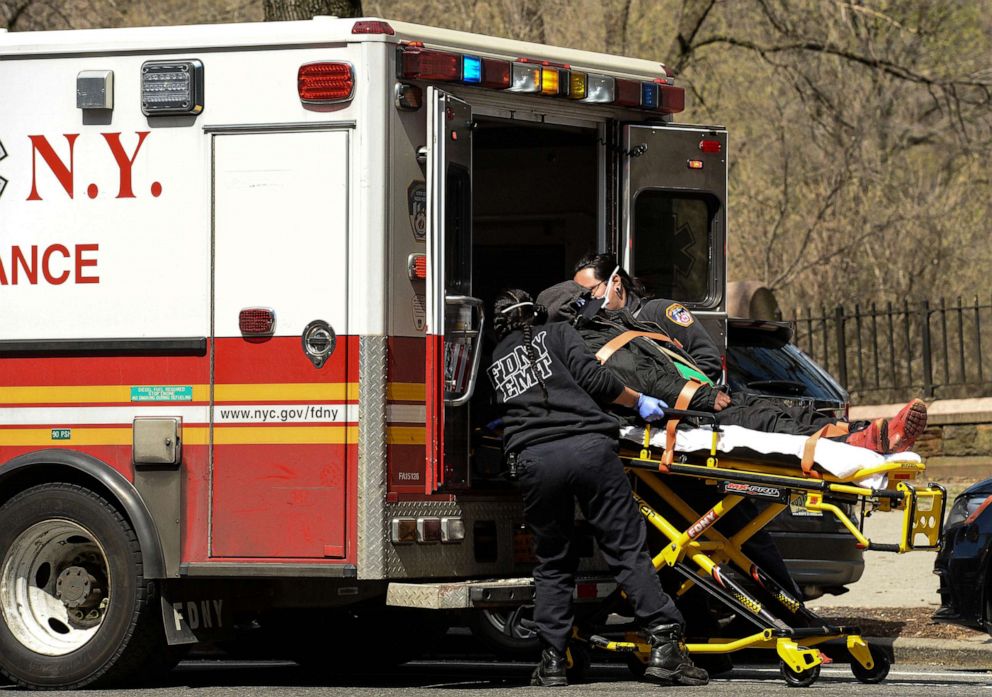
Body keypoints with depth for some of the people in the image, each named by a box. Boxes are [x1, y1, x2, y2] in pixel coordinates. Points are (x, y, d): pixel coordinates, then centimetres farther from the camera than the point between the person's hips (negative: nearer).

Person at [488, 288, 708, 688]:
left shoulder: (496, 363, 26)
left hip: (534, 458, 3)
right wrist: (638, 401, 13)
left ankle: (552, 661, 8)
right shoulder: (556, 334, 15)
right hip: (588, 447, -2)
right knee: (628, 550, -2)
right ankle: (665, 647, -10)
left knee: (553, 564, 15)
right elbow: (592, 378, 3)